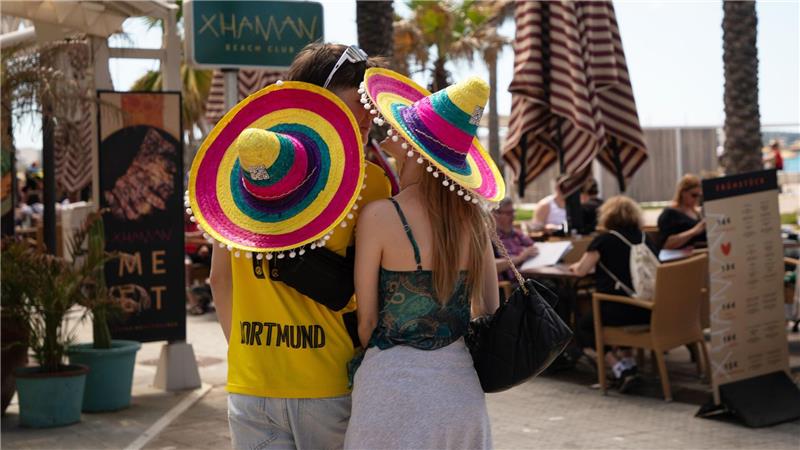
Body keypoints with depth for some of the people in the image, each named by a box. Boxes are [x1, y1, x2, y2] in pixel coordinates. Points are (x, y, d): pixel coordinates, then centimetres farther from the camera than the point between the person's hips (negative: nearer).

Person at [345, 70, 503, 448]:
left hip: (395, 388, -5)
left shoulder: (380, 216, -13)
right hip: (462, 388, 5)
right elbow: (487, 309, 10)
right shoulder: (474, 218, 1)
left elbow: (367, 321, -7)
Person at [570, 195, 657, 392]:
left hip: (620, 309, -6)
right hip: (649, 309, 7)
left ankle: (620, 369, -3)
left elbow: (581, 270, -1)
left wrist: (576, 265, 23)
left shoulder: (604, 241, -5)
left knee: (584, 326, 14)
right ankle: (627, 361, 16)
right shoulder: (645, 239, 11)